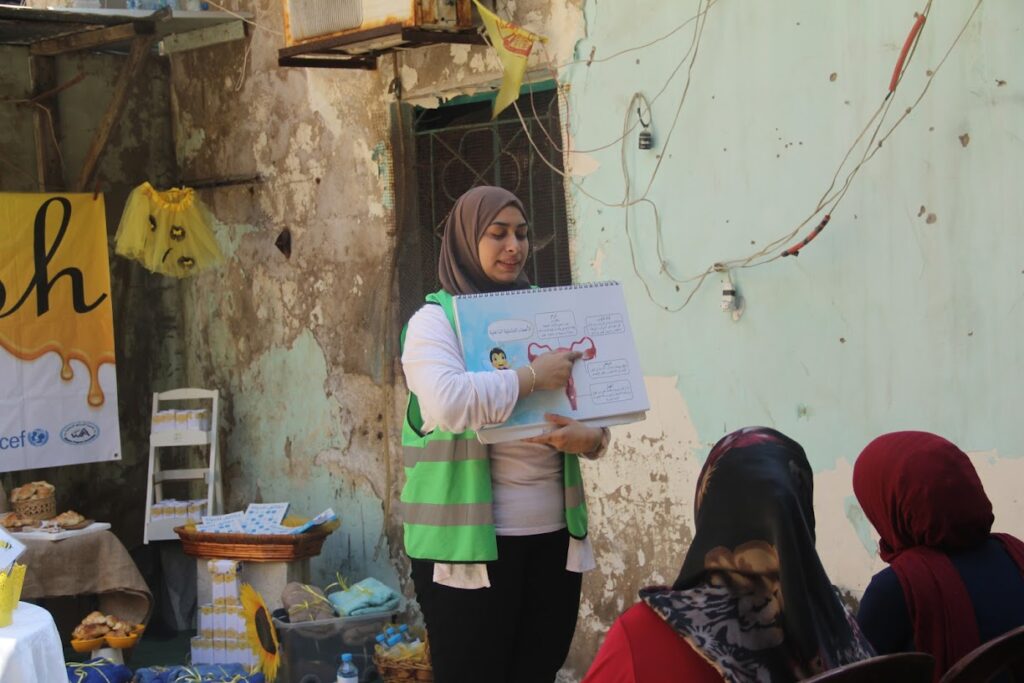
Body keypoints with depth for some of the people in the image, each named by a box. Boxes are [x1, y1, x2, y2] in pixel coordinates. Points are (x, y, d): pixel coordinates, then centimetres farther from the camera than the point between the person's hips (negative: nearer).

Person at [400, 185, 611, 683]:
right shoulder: (436, 320, -3)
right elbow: (447, 402, -23)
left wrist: (591, 438, -7)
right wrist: (532, 376, -18)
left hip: (553, 536, 5)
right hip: (472, 543, -5)